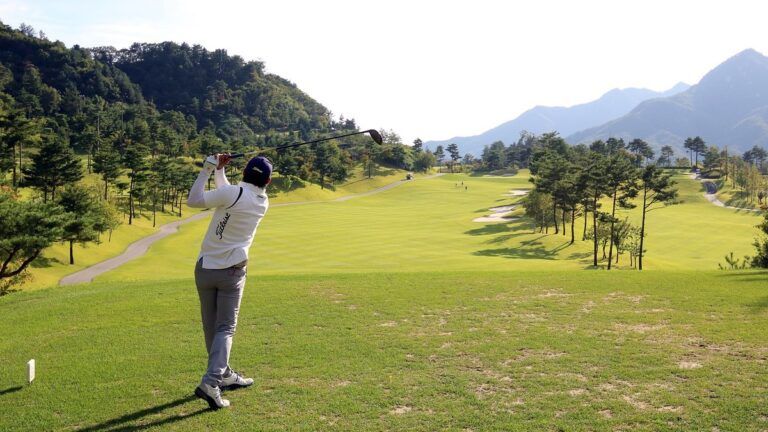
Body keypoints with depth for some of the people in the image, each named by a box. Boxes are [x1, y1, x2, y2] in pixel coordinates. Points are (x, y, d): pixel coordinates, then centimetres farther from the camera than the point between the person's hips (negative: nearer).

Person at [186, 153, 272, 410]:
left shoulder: (233, 193, -14)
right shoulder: (263, 203, 2)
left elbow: (193, 201, -10)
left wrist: (208, 168, -3)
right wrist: (219, 171, 20)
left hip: (206, 269, -1)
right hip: (232, 272, 1)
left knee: (211, 327, 14)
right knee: (225, 328, 1)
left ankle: (224, 375, 27)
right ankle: (210, 383, -17)